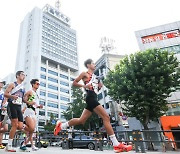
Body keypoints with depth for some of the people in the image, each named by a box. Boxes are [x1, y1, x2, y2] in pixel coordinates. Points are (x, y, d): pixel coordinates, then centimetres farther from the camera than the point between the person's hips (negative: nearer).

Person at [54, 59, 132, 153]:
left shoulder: (95, 76, 27)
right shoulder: (85, 74, 5)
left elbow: (97, 89, 32)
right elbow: (74, 83, 2)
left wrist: (100, 86, 10)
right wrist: (84, 86, -12)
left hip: (93, 98, 9)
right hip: (91, 98, -9)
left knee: (81, 121, 9)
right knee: (106, 117, -14)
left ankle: (61, 126, 24)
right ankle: (116, 145, -13)